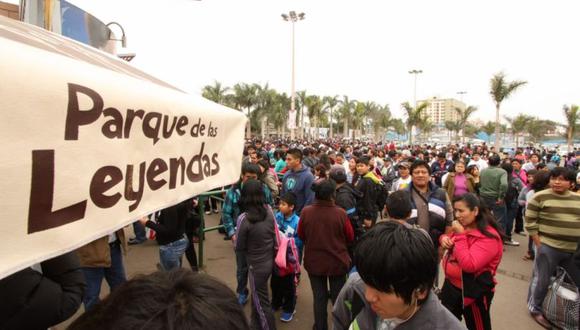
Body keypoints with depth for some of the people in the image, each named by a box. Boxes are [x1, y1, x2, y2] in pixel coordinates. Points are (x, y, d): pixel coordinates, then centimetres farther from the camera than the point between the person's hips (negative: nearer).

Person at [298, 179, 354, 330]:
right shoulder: (340, 213, -23)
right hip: (337, 261, -1)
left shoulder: (306, 212, -19)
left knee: (319, 298, 19)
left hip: (314, 261, 1)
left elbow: (301, 235, -2)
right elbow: (350, 237, -7)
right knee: (338, 297, 19)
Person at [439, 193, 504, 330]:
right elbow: (451, 244, 19)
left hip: (473, 292, -7)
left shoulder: (488, 237, -24)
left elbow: (468, 265, -33)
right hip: (451, 286, 7)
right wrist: (444, 238, -6)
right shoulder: (463, 227, 1)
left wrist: (460, 235, -29)